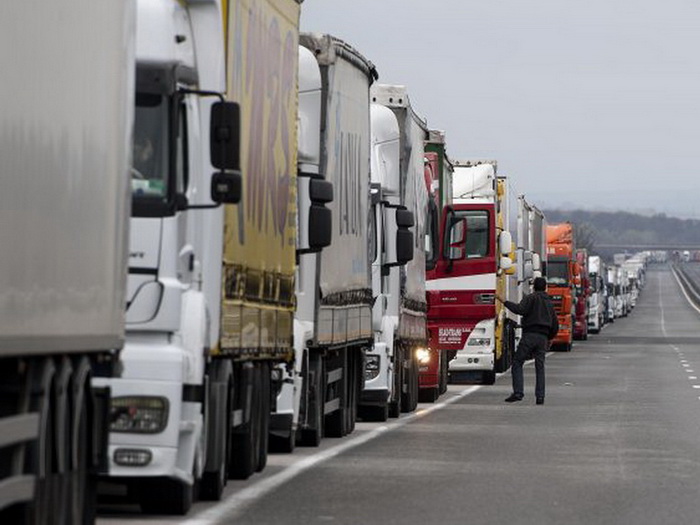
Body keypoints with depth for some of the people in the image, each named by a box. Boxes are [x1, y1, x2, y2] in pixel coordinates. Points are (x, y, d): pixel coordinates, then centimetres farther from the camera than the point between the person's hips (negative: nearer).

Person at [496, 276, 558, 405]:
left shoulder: (531, 298, 0)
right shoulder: (549, 303, 20)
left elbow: (520, 309, -19)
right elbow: (555, 326, 23)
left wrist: (504, 302, -13)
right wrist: (549, 339, 37)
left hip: (529, 335, -5)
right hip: (543, 337, 5)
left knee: (517, 363, -2)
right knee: (540, 367, 7)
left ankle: (518, 392, -15)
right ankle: (540, 396, 0)